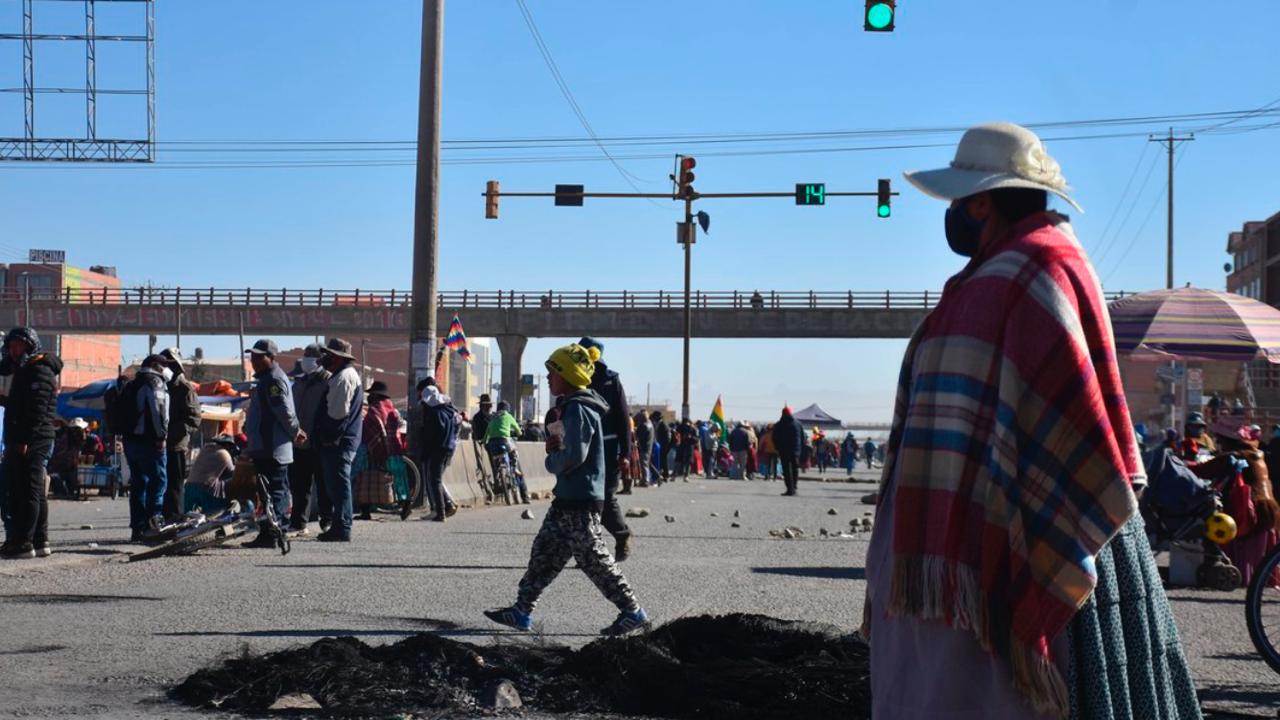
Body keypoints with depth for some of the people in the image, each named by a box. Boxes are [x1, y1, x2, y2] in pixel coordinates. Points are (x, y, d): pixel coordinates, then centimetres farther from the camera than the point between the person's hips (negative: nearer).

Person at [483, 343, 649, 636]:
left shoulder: (578, 410, -17)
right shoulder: (567, 407, 15)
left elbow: (574, 455, -25)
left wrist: (552, 461, -7)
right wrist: (555, 446, 3)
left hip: (580, 501, -10)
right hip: (567, 498, 10)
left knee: (594, 560, -5)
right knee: (544, 553, 10)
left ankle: (633, 613, 2)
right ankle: (522, 611, 15)